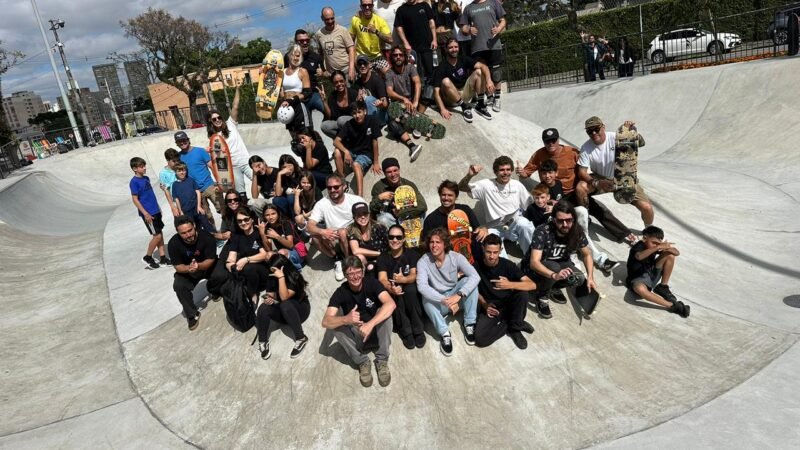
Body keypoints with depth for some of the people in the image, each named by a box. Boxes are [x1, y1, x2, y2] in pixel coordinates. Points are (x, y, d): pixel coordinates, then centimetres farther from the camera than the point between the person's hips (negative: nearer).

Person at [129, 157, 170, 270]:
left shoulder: (146, 178, 10)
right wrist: (145, 213, -19)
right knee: (157, 236, -5)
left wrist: (158, 208, 20)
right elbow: (135, 199, -15)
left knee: (160, 233, 9)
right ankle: (147, 257, 10)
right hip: (148, 213, -8)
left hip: (155, 211, 8)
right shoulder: (134, 182, -13)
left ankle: (162, 257, 16)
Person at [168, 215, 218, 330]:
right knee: (178, 285, -26)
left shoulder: (206, 237, -29)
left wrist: (199, 266, -47)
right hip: (187, 270, 1)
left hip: (208, 266, -1)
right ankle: (192, 314, -5)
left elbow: (211, 260, -25)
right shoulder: (173, 243, -24)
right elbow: (178, 266, -18)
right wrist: (188, 268, -42)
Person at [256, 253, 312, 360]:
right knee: (263, 308, -25)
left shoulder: (294, 277, -22)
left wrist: (281, 277, -37)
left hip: (300, 309, -5)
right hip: (283, 313, 5)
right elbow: (271, 295, 0)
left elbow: (284, 297, -32)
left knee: (285, 304, -39)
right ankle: (263, 342, -12)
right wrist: (268, 299, -23)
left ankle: (301, 338, -29)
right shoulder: (272, 278, -6)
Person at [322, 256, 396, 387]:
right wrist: (346, 319, -47)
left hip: (377, 330, 0)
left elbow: (391, 304, -35)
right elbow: (326, 322, -27)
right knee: (336, 324, -27)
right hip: (356, 335, 1)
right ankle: (362, 362, -15)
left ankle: (382, 360, -17)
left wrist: (370, 324, -46)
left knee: (385, 311, -29)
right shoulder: (341, 292, -16)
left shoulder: (371, 283, -17)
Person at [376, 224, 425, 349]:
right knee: (396, 292, -34)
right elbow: (382, 279, -14)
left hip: (411, 288, -1)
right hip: (392, 294, 1)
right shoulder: (382, 257, 0)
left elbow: (415, 275, -13)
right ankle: (406, 331, -25)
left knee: (410, 289, -35)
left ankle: (418, 330, -23)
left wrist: (404, 279, -37)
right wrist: (391, 288, -39)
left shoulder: (412, 253, -1)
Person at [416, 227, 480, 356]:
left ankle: (469, 324, -17)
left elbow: (475, 276, -27)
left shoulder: (456, 257, -14)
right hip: (437, 303, -1)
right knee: (426, 297, -33)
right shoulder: (423, 261, -17)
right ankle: (444, 333, -27)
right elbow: (421, 286, -32)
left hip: (455, 298, 1)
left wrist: (458, 295, -40)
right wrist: (444, 300, -43)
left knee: (468, 281, -25)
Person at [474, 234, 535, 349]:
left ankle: (515, 328, -7)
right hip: (490, 306, 0)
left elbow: (532, 285, -21)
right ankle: (509, 323, 1)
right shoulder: (476, 267, -11)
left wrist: (510, 285, -38)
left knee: (522, 293, -32)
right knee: (480, 339, -25)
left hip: (507, 303, 0)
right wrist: (484, 304, -16)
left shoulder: (507, 265, -13)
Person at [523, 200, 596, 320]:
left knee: (579, 279, -22)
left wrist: (590, 276, -15)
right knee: (553, 267, -36)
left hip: (558, 263, 5)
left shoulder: (577, 231, -18)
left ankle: (553, 287, 8)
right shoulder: (543, 232, -33)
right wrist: (555, 275, -57)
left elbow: (586, 254, -1)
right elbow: (534, 262, -41)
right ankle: (542, 296, -8)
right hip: (534, 267, -5)